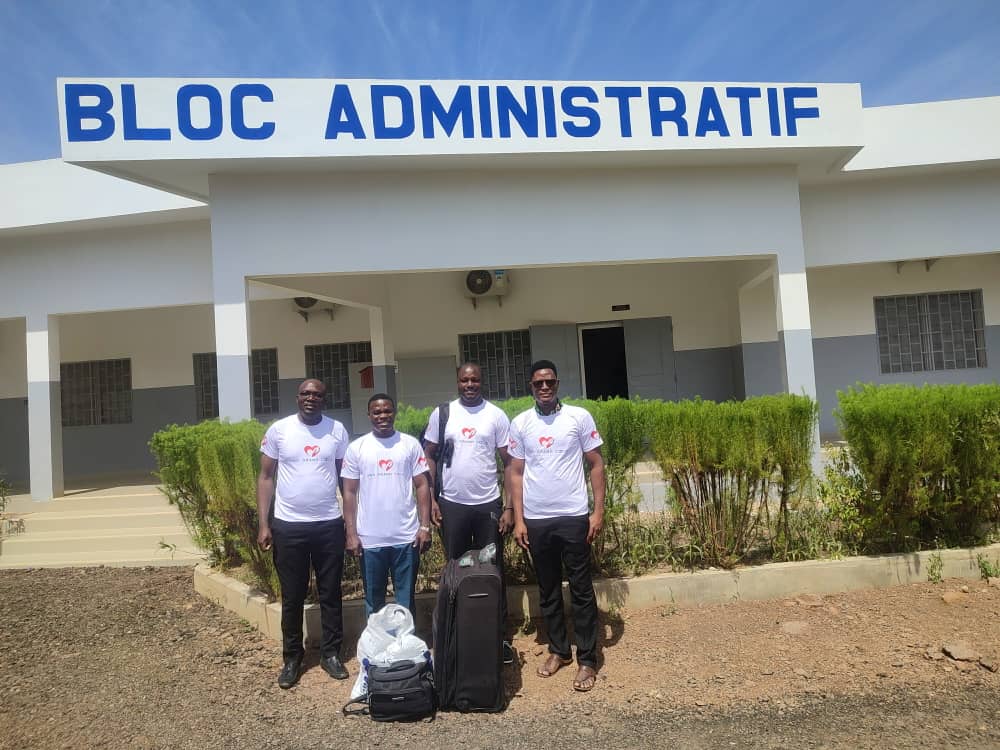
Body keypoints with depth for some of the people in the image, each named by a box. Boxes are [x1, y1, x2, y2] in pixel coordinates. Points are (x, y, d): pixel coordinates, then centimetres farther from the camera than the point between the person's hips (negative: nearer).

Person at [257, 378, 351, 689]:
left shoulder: (337, 430, 0)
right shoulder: (278, 430, -3)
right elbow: (266, 477, 1)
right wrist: (263, 524, -4)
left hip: (329, 524, 1)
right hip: (288, 525, -1)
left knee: (330, 594, 11)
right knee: (292, 597, 10)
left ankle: (331, 653, 26)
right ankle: (292, 658, 26)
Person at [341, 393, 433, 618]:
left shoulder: (410, 444, 1)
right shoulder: (356, 448, 1)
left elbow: (422, 486, 2)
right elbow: (350, 492, 3)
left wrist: (425, 526, -4)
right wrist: (351, 533, -2)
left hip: (407, 537, 0)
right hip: (370, 540, 1)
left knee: (406, 600, 10)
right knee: (374, 601, 13)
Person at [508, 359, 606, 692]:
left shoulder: (579, 417, -3)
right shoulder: (520, 423, 2)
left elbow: (596, 465, 0)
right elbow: (516, 473, 5)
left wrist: (598, 511, -6)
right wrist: (518, 520, 1)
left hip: (573, 517, -2)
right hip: (536, 520, 2)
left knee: (581, 590, 5)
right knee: (548, 590, 14)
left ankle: (586, 659, 16)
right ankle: (558, 650, 29)